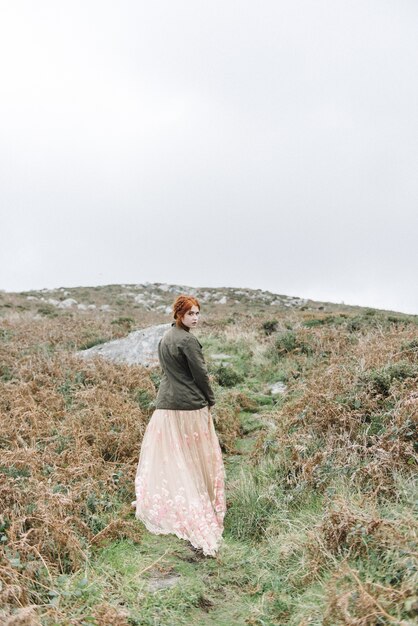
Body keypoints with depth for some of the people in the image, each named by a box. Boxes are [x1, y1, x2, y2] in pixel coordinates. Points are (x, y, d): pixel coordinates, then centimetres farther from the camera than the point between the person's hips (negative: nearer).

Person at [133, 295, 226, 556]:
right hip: (191, 405, -7)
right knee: (196, 456, 7)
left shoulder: (166, 338, 9)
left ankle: (152, 501, 21)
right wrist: (210, 400, 2)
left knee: (165, 454, 14)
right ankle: (205, 504, 19)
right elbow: (200, 373, -14)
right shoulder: (188, 340, -17)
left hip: (167, 402, 7)